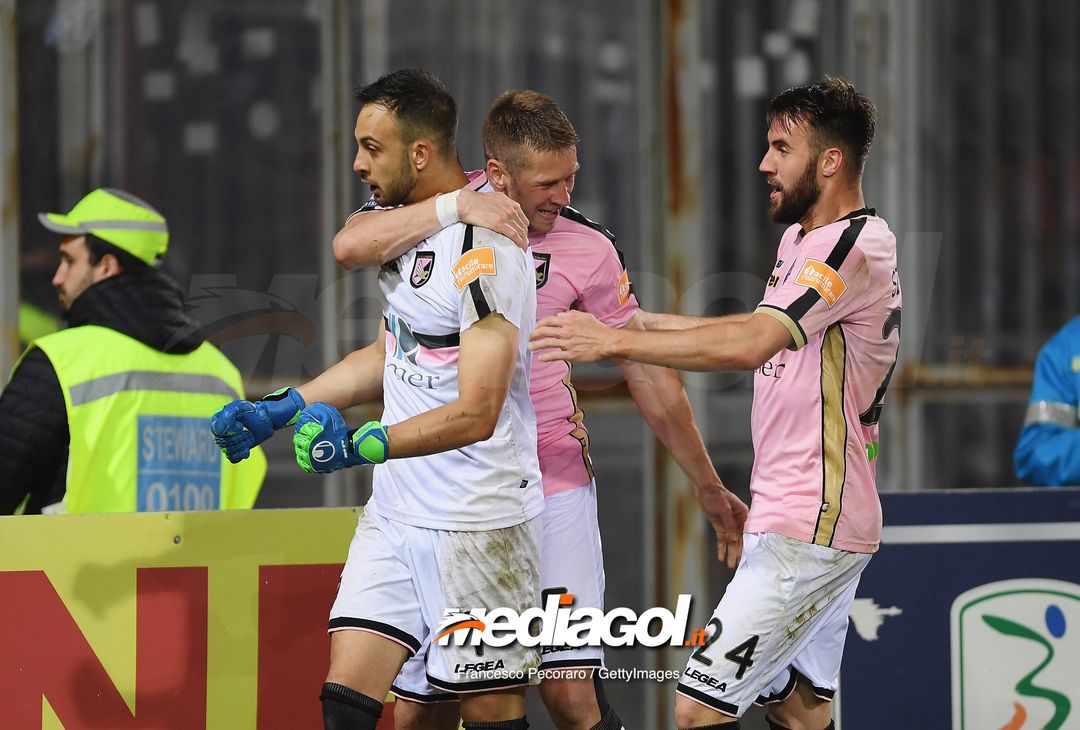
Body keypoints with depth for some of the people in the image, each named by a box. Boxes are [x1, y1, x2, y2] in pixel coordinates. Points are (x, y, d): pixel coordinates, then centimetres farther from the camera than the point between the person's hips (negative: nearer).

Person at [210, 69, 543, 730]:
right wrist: (282, 409, 19)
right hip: (395, 513, 9)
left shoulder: (483, 254, -20)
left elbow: (477, 414, -26)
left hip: (479, 524, -8)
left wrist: (366, 446, -35)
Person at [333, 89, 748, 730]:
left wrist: (710, 489, 13)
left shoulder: (588, 248, -2)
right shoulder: (429, 212, -2)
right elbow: (350, 249, -22)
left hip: (552, 490, -1)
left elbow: (648, 372, 7)